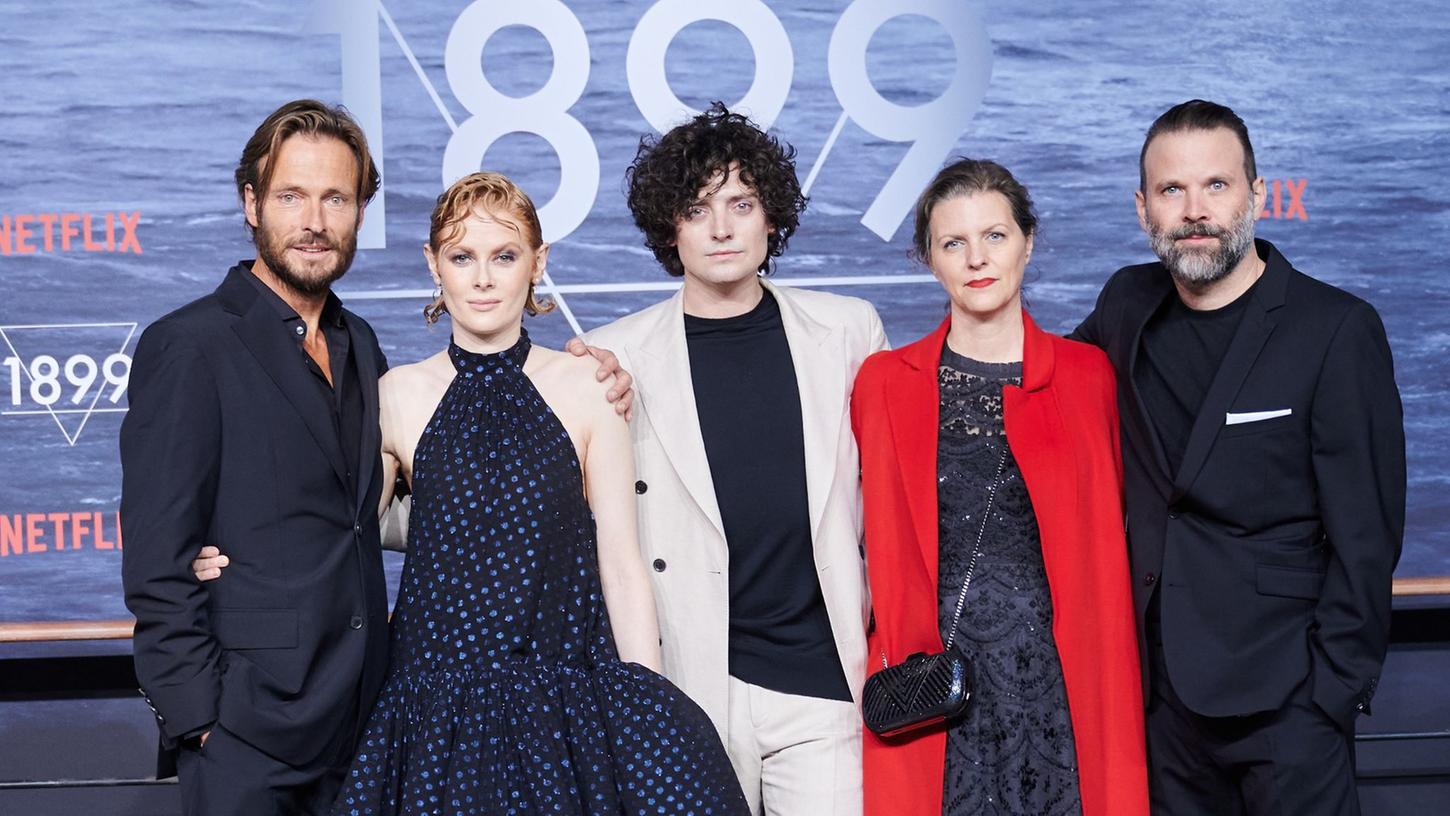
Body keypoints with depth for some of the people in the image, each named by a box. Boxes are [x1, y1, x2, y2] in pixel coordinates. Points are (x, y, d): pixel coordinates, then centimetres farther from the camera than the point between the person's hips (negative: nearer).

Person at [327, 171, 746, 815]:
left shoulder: (586, 387, 2)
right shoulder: (396, 396, 3)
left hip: (572, 694, 0)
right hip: (437, 705, 0)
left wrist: (647, 707, 0)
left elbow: (621, 566, 3)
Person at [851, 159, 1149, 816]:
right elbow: (876, 545, 10)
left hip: (1063, 682, 0)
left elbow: (1110, 542, 9)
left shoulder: (1089, 375, 4)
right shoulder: (883, 383, 4)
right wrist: (890, 672, 2)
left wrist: (1114, 673, 3)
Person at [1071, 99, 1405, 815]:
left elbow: (1365, 536, -9)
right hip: (1160, 688, 4)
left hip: (1282, 701, -4)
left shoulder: (1337, 331, -8)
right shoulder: (1128, 305, 6)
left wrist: (1333, 691, -12)